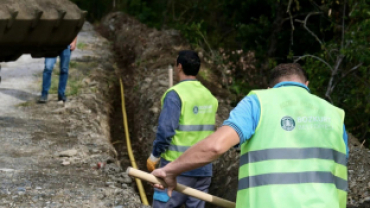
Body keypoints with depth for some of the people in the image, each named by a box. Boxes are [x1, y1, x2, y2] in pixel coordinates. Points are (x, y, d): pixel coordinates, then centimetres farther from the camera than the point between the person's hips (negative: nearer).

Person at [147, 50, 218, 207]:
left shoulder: (175, 94, -11)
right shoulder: (209, 96, 10)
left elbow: (165, 130, -16)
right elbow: (209, 131, 12)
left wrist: (154, 156, -5)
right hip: (204, 168, 6)